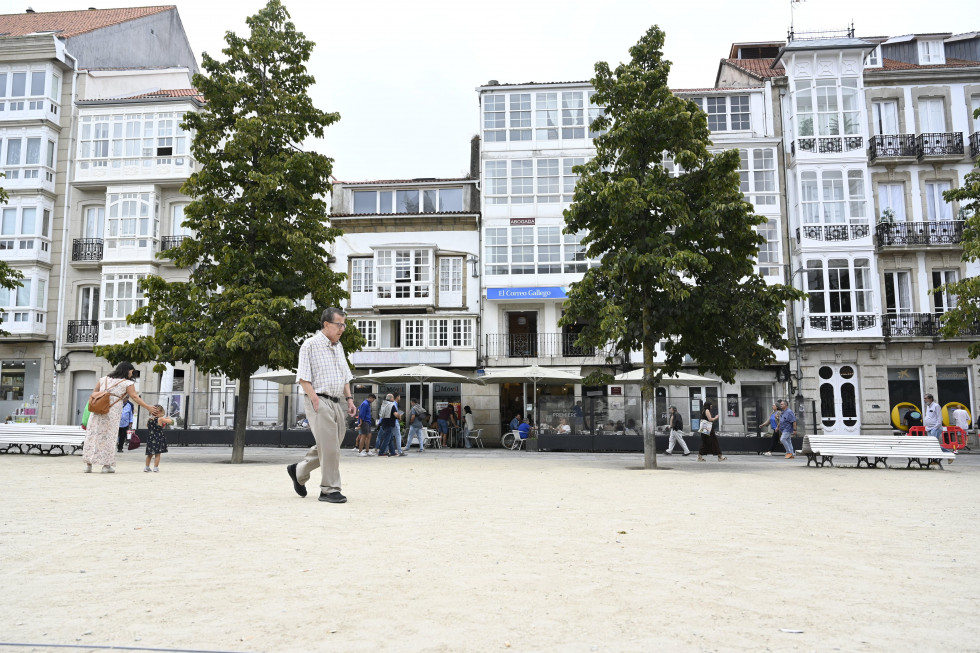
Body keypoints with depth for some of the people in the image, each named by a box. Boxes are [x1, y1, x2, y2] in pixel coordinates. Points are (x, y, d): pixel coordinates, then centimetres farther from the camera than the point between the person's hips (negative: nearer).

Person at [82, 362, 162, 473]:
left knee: (93, 435, 7)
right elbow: (135, 397, -7)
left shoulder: (104, 379, 16)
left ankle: (88, 464, 8)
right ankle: (106, 465, 3)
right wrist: (149, 408, -8)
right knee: (109, 437, 2)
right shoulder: (127, 383, 0)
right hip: (113, 413, -4)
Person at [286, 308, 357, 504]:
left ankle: (299, 471, 30)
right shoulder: (311, 345, -6)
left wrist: (349, 399, 12)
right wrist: (316, 400, -16)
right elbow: (303, 378, -10)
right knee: (329, 447, -9)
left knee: (331, 447, 12)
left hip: (337, 403, 8)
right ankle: (329, 490, 1)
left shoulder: (338, 346, 18)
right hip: (319, 401, -8)